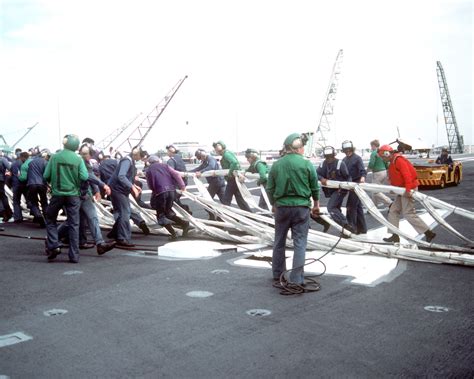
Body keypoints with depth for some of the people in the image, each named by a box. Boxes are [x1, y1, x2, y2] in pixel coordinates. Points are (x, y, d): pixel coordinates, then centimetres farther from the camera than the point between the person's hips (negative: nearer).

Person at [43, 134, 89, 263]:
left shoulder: (54, 157, -4)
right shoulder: (78, 159, -5)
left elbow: (46, 176, -4)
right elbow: (84, 177, -12)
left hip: (57, 194, 0)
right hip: (73, 194, 0)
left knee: (50, 220, 18)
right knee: (73, 224, 4)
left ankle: (53, 246, 2)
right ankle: (74, 255, 3)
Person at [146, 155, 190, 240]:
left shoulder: (148, 170, 11)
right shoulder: (165, 166, 17)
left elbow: (150, 186, 11)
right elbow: (176, 174, 4)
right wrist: (182, 186, 4)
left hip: (160, 192, -4)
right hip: (171, 190, 4)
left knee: (161, 214, 10)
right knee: (168, 211, 22)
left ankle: (173, 233, -1)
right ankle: (183, 223, 3)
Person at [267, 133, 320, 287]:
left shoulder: (276, 165, 0)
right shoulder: (306, 164, -6)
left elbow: (270, 189, 5)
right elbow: (315, 187, 1)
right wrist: (316, 204, 18)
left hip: (281, 206, 2)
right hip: (301, 206, -2)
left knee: (279, 242, 16)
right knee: (300, 243, 3)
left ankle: (277, 274, 27)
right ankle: (297, 279, 2)